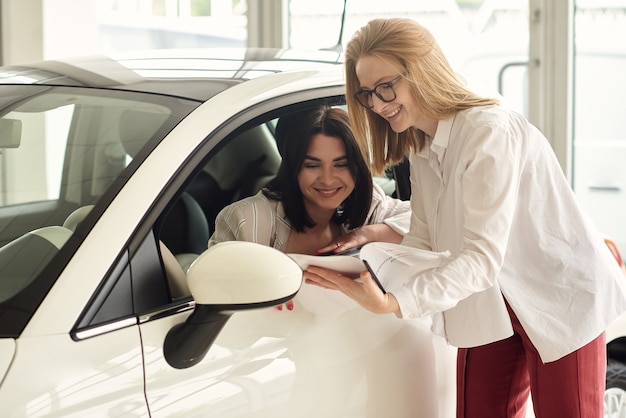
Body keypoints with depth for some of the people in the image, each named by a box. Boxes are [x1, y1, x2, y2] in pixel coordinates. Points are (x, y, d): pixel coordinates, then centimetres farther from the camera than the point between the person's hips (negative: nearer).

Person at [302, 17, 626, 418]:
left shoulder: (490, 130, -25)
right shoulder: (422, 149, 3)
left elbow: (483, 256, -31)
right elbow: (422, 244, 0)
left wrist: (393, 302, -40)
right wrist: (365, 275, -17)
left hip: (563, 299, -7)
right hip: (492, 304, 7)